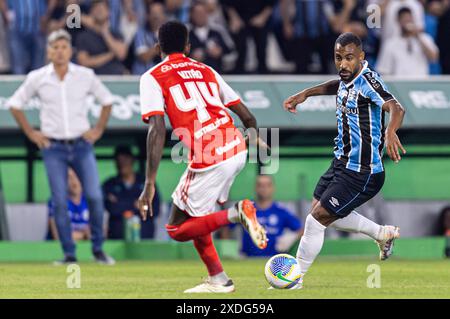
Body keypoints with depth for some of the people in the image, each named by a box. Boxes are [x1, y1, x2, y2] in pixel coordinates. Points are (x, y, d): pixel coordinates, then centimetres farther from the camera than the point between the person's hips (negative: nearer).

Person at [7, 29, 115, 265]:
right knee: (60, 202, -4)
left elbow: (107, 100, 16)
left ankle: (98, 249, 6)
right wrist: (30, 133, 5)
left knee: (94, 196, -9)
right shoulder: (37, 78, 0)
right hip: (53, 148, 0)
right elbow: (15, 104, 11)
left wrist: (98, 130, 8)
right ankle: (69, 254, 3)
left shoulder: (86, 76, 1)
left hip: (82, 145, 0)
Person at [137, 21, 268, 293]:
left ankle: (237, 213, -13)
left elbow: (157, 130, -12)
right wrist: (255, 140, 44)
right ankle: (218, 281, 21)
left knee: (178, 229, 8)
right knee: (197, 214, 26)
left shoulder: (153, 78, 3)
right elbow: (247, 116, 20)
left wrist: (150, 184, -15)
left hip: (209, 160, -6)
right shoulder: (206, 71, 19)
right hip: (238, 149, 6)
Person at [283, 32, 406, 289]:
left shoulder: (368, 80, -24)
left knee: (317, 219, -6)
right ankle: (383, 234, 35)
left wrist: (391, 130, -61)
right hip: (342, 162, 9)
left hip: (361, 174, -9)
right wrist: (305, 94, 23)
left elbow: (396, 107, -41)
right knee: (320, 211, 23)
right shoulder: (348, 78, 1)